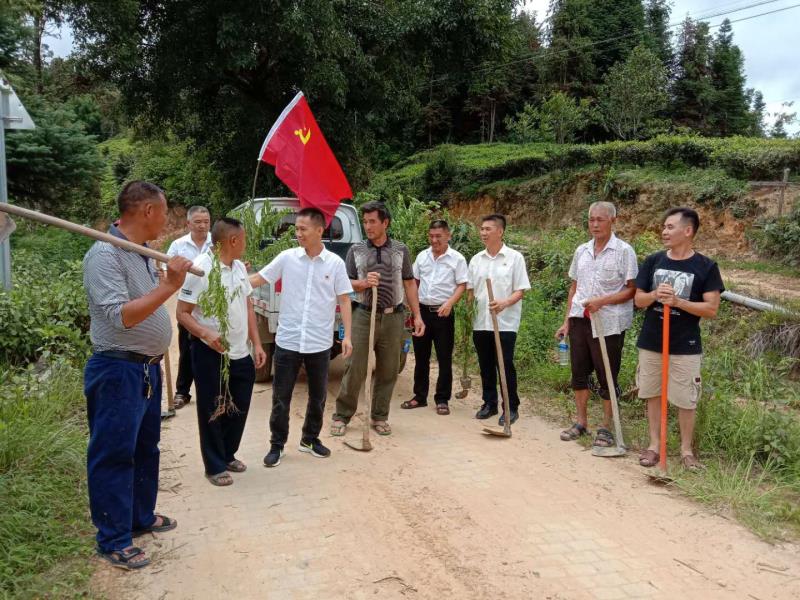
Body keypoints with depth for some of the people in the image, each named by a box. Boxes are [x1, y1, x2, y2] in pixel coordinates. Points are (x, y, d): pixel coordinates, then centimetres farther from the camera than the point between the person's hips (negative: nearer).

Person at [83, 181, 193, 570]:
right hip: (118, 371, -10)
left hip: (148, 367, 10)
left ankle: (141, 517, 37)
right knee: (114, 456, 1)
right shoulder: (104, 254, -20)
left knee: (145, 448, 21)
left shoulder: (143, 252, 10)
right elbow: (122, 316, -29)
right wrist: (168, 286, -30)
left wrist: (169, 281, 10)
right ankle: (113, 541, 13)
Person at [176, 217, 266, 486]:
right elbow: (182, 313, -15)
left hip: (241, 353, 7)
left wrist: (257, 343, 9)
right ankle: (215, 466, 20)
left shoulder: (239, 267, 7)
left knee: (238, 409, 16)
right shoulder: (200, 269, -17)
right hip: (211, 354, -7)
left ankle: (228, 455, 35)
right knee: (212, 412, 6)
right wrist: (205, 334, -32)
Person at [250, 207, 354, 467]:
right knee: (281, 397, 7)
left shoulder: (335, 263, -3)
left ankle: (310, 439, 34)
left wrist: (347, 335, -3)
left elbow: (344, 300, 1)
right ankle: (277, 444, 22)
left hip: (320, 344, 1)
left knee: (318, 396, 15)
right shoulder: (287, 258, -3)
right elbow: (259, 278, 4)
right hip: (287, 341, 0)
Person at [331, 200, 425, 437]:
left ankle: (380, 417, 21)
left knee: (388, 371, 7)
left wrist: (417, 316, 6)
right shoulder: (356, 250, 5)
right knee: (354, 368, -2)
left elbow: (409, 284, 10)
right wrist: (365, 283, -17)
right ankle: (342, 416, 12)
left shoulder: (400, 250, 7)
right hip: (364, 315, -1)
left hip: (393, 317, 1)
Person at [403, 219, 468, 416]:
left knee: (444, 359, 2)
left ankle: (442, 400, 12)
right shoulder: (422, 256, 9)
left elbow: (462, 285, -5)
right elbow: (414, 282, 15)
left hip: (443, 313, -4)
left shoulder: (457, 258, -4)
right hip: (422, 310, 4)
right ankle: (420, 396, 22)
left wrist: (450, 303, -20)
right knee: (421, 357, 11)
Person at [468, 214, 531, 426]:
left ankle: (511, 408, 10)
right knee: (486, 366, 11)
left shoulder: (514, 257, -3)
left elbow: (520, 290, -7)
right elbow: (470, 289, 16)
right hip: (480, 322, 5)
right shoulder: (476, 259, 10)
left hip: (505, 322, -4)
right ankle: (489, 403, 24)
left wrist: (504, 303, -24)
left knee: (505, 366, -2)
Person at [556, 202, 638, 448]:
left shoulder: (623, 251, -6)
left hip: (609, 323, -5)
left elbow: (632, 289, -9)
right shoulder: (581, 251, 10)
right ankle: (581, 422, 25)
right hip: (580, 319, 5)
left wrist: (602, 301, -20)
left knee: (607, 376, 4)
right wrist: (567, 321, 12)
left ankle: (606, 427, 18)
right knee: (579, 372, 11)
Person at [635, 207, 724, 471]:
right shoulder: (653, 261, 3)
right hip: (650, 342, 3)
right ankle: (654, 445, 23)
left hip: (686, 347, -3)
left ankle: (686, 450, 21)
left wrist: (678, 301, -22)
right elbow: (639, 299, 5)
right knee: (652, 394, 10)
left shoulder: (706, 267, -6)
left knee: (686, 400, 5)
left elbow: (711, 309, -9)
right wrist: (655, 295, -17)